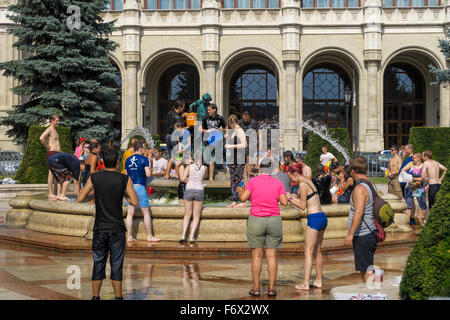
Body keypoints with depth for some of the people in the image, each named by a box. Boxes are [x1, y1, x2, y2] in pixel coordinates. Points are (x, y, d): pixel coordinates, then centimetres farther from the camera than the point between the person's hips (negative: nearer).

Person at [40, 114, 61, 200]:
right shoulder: (49, 130, -10)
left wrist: (60, 151, 21)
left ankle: (56, 193, 16)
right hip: (52, 153, -10)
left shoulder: (54, 130, 20)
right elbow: (41, 138, -28)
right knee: (51, 173, -8)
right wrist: (47, 146, -16)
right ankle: (50, 193, -8)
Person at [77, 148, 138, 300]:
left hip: (99, 229, 2)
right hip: (117, 230, -2)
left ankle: (95, 297, 13)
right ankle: (118, 297, 7)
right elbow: (135, 202, -6)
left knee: (98, 265, 10)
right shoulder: (125, 179, -6)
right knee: (116, 266, 4)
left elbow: (80, 199, 1)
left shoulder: (94, 178, -1)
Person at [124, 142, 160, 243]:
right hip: (139, 186, -5)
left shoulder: (127, 160, 12)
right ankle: (149, 236, 5)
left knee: (130, 213, 5)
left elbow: (126, 175, 15)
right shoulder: (144, 159, -4)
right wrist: (149, 171, 11)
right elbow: (148, 174, -9)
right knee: (146, 212, 3)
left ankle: (129, 236, 4)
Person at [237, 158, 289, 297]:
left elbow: (243, 198, -11)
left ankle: (256, 288, 4)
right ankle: (271, 288, 4)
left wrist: (240, 191, 11)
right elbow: (284, 202, -2)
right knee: (271, 256, 4)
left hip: (256, 221, -1)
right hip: (274, 221, 1)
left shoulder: (253, 181, -4)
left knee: (256, 255, 4)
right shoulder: (278, 183, 1)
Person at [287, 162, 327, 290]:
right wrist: (292, 198, 22)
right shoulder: (309, 181, 15)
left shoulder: (302, 184, -12)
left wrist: (289, 199, 1)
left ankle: (305, 283, -8)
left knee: (308, 252, -7)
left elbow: (302, 206, -10)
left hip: (314, 218, -9)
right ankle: (318, 281, 21)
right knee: (317, 251, 15)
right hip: (322, 217, 9)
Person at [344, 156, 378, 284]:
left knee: (365, 269, -5)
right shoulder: (371, 185, 12)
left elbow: (359, 212, -27)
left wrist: (350, 234, -26)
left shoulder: (360, 188, -18)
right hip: (371, 233, 10)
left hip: (362, 235, -10)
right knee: (367, 268, 17)